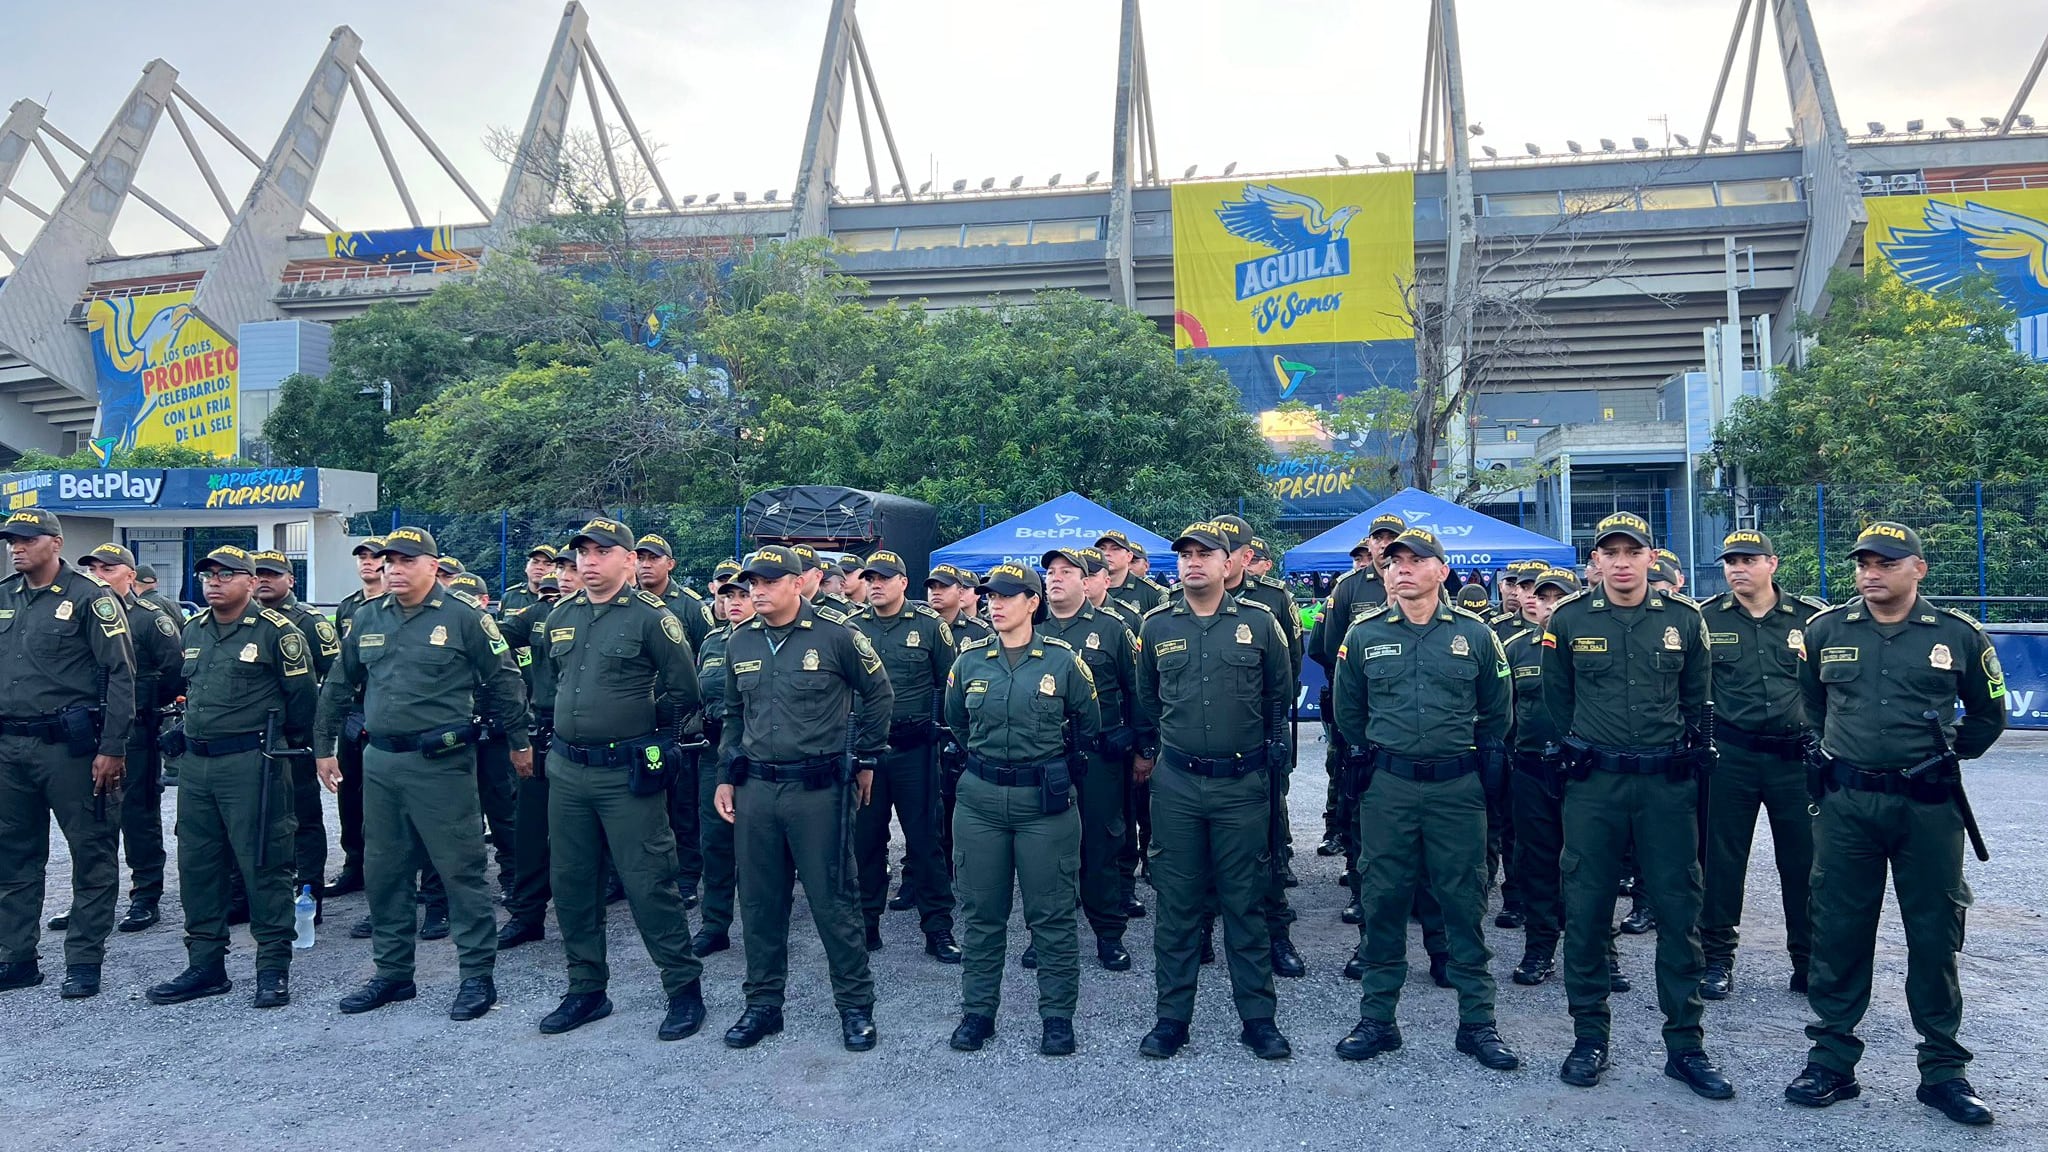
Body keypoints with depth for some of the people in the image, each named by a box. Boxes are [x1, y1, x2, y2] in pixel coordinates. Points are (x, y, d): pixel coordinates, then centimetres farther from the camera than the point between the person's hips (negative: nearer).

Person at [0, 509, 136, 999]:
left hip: (69, 746, -6)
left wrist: (112, 749, -14)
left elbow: (121, 674, -10)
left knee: (92, 856, 0)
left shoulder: (89, 599, -6)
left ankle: (84, 962, 9)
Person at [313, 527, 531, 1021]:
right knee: (383, 872, 13)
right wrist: (323, 747, 19)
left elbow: (503, 681, -2)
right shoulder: (366, 620, 10)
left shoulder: (463, 618, -6)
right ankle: (392, 974, 27)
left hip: (442, 764, -6)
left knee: (460, 869, -1)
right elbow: (337, 688, 18)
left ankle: (478, 976, 9)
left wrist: (519, 741, 2)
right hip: (380, 763, 6)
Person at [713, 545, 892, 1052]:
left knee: (834, 901, 1)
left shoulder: (836, 636, -8)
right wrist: (726, 777, 13)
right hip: (755, 788, 5)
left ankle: (856, 1006, 15)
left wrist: (865, 758, 6)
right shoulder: (739, 643, 8)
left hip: (819, 788, -5)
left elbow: (878, 695, 4)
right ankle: (762, 1005, 25)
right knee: (759, 902, 11)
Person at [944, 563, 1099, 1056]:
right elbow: (955, 723, 21)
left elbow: (1086, 724, 10)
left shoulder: (1062, 659, -3)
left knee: (1052, 913, 4)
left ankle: (1057, 1015, 16)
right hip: (980, 800, 3)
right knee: (981, 913, 10)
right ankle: (977, 1010, 22)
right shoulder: (969, 661, 4)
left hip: (1046, 802, -2)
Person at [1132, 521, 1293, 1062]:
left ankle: (1258, 1017, 18)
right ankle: (1172, 1016, 17)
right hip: (1176, 784, 1)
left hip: (1241, 784, -1)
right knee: (1176, 903, 7)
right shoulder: (1156, 626, 4)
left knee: (1245, 902, 6)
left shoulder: (1259, 623, 0)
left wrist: (1271, 749, 13)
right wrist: (1145, 749, 22)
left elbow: (1278, 694, 12)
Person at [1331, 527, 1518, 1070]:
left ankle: (1477, 1022, 17)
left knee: (1465, 903, 5)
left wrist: (1484, 758, 10)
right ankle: (1377, 1018, 18)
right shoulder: (1363, 636, 3)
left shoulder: (1474, 633, 2)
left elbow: (1497, 709, 14)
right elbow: (1347, 709, 16)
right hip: (1386, 789, 1)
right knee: (1382, 902, 6)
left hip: (1458, 789, 0)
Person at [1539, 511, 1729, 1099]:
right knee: (1586, 909, 4)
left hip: (1668, 784, 1)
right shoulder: (1568, 620, 0)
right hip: (1593, 785, -1)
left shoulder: (1684, 619, 3)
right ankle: (1590, 1038, 17)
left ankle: (1684, 1044, 16)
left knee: (1679, 910, 5)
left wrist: (1683, 753, 14)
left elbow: (1696, 698, 14)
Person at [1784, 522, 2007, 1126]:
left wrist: (1946, 751, 6)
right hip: (1846, 805, 1)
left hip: (1929, 807, -1)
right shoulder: (1824, 631, 4)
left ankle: (1943, 1070, 19)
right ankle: (1831, 1060, 15)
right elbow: (1809, 703, 19)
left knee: (1934, 935, 6)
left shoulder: (1958, 636, 1)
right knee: (1838, 933, 4)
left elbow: (1989, 713, 14)